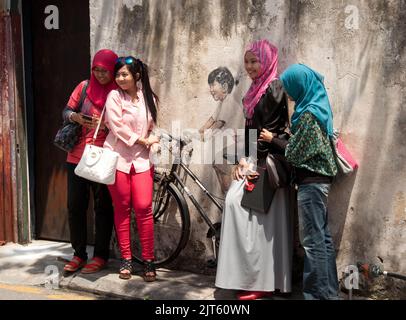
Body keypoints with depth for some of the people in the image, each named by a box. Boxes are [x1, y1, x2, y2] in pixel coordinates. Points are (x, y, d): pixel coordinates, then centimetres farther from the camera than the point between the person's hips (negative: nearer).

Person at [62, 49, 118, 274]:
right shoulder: (85, 86, 5)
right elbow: (66, 111, 7)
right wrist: (76, 117, -15)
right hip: (77, 156, 3)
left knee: (103, 207, 4)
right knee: (75, 206, 6)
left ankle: (100, 256, 17)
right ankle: (79, 254, 20)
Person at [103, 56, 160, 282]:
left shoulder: (149, 98, 9)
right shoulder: (115, 96, 0)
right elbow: (117, 127, -9)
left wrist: (154, 145, 1)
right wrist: (142, 140, -7)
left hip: (141, 159, 2)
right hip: (118, 157, -1)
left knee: (144, 208, -6)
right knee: (122, 208, 3)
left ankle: (149, 260, 5)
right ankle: (126, 259, 15)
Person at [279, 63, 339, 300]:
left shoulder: (309, 114, -16)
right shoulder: (319, 106, 13)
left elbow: (294, 153, -14)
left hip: (311, 181, -10)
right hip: (321, 178, 10)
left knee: (313, 240, -5)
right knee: (323, 236, 13)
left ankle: (317, 293, 1)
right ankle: (329, 291, 22)